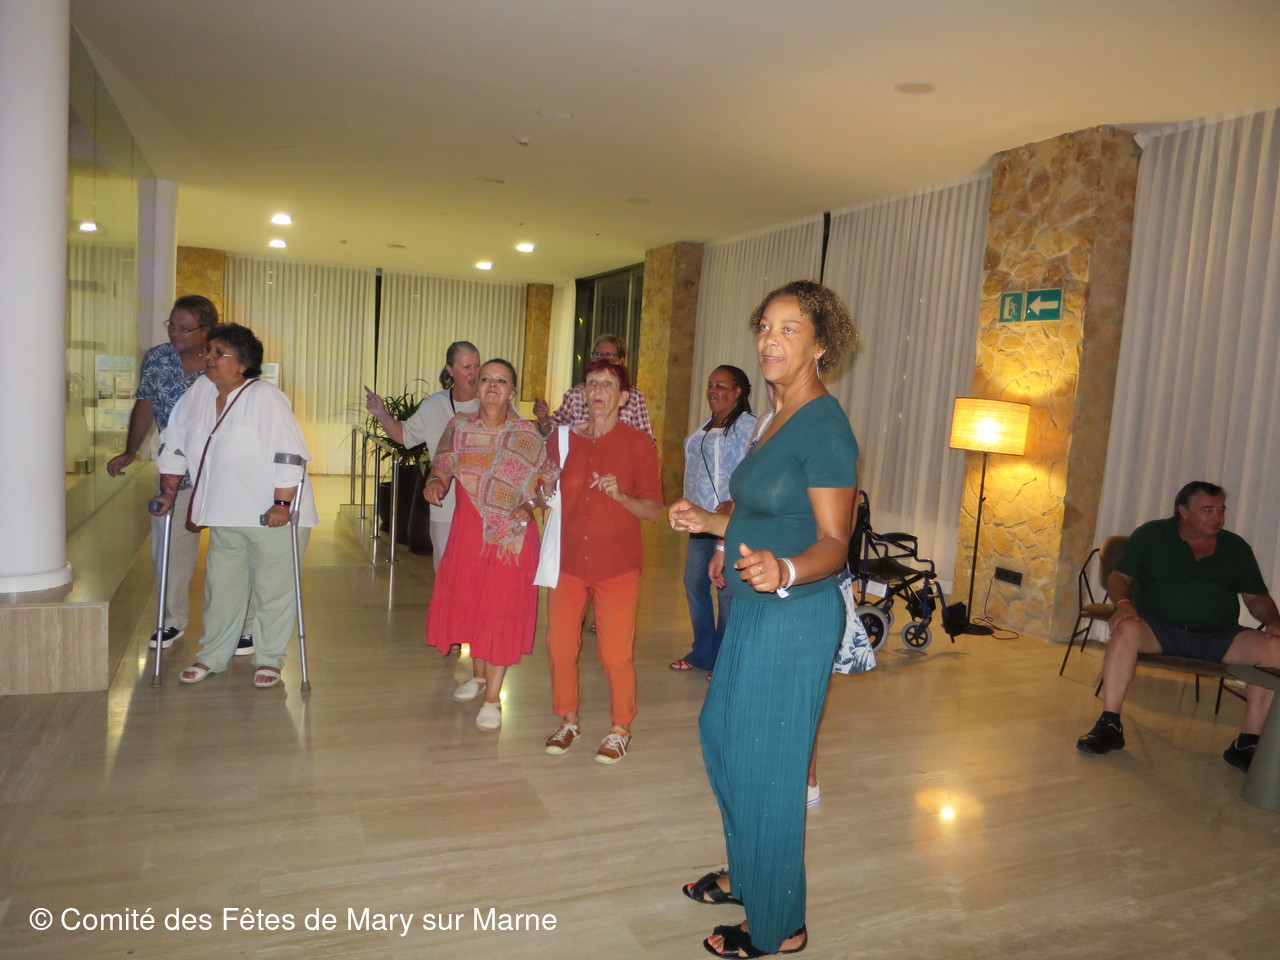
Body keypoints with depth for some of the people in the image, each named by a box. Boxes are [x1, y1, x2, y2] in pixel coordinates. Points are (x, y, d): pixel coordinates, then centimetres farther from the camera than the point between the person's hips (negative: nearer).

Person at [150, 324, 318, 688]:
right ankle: (212, 656, 30)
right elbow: (174, 445, 13)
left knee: (273, 591, 5)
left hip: (272, 516, -6)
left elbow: (289, 455, -21)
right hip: (225, 516, 6)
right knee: (221, 588, 15)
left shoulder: (265, 397, -17)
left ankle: (269, 660, 20)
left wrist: (282, 504, -24)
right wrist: (168, 492, 13)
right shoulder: (198, 392, 3)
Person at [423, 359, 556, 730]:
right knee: (468, 603, 13)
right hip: (468, 531, 3)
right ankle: (478, 675, 38)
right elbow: (443, 465, 2)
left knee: (502, 610, -2)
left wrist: (530, 505, -15)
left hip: (513, 533, -3)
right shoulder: (459, 427, 4)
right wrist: (435, 482, -20)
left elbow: (548, 479, 2)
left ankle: (493, 698, 10)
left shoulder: (528, 435, -4)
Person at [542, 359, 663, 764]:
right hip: (568, 560, 3)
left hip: (617, 565, -3)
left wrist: (620, 495, -21)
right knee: (559, 646, 6)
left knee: (616, 654, -2)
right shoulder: (562, 438, 6)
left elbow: (654, 510, -4)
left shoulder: (638, 444, -4)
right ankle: (567, 720, 29)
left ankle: (620, 729, 21)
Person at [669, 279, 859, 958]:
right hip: (755, 610, 10)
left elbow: (832, 544, -21)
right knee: (722, 739, 22)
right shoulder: (777, 418, 11)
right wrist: (709, 522, 18)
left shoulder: (825, 426, -18)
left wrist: (783, 571, -39)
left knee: (767, 769, 3)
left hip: (793, 617, -10)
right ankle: (746, 874, 44)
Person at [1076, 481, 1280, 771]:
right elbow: (1118, 578, 2)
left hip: (1218, 638, 3)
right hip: (1158, 629, -3)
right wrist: (1123, 603, -20)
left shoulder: (1237, 548, 14)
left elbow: (1257, 597, 16)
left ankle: (1246, 744, -17)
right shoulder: (1151, 535, 5)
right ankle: (1109, 726, -30)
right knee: (1126, 630, -36)